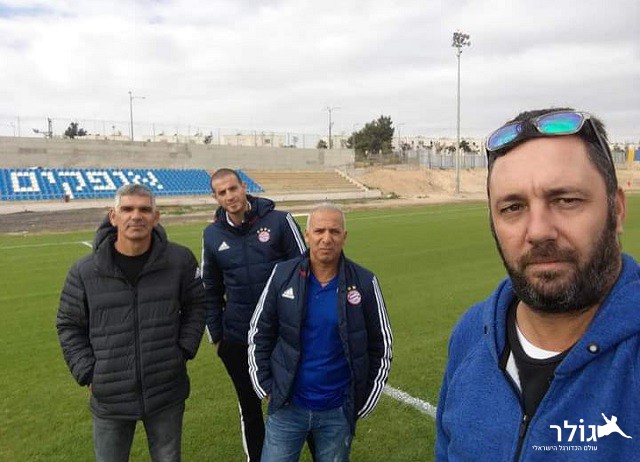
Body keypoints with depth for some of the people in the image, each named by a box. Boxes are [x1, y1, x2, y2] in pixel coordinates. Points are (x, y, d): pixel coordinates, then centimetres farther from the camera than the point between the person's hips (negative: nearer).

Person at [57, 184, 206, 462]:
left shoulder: (180, 260, -8)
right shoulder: (85, 271, -9)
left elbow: (196, 305, 6)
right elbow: (69, 325, 4)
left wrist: (184, 350, -2)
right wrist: (87, 373, -4)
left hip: (167, 395, 0)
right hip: (109, 398, 0)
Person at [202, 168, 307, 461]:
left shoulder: (279, 221, -9)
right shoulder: (213, 234, 1)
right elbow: (211, 289, 10)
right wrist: (215, 334, 8)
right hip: (236, 340, 3)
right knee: (249, 407, 19)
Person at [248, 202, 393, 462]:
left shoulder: (364, 283, -9)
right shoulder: (283, 275, -8)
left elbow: (380, 346, 1)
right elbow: (259, 334, 3)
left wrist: (364, 403, 3)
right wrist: (265, 388, 2)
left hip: (339, 412, 0)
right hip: (286, 407, 0)